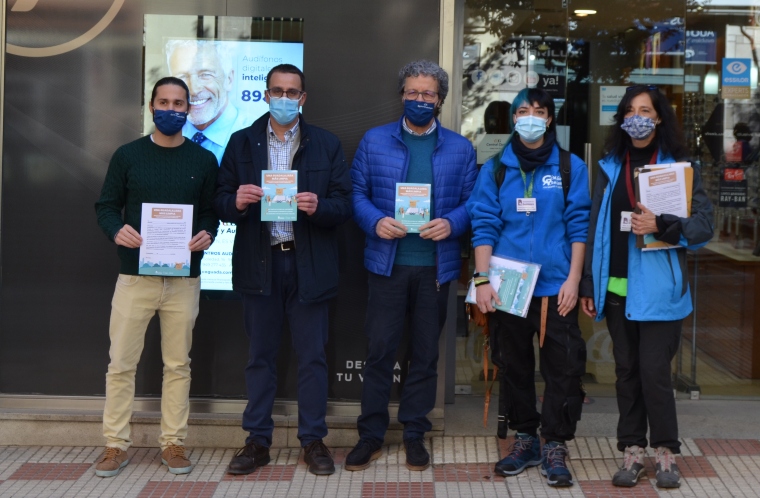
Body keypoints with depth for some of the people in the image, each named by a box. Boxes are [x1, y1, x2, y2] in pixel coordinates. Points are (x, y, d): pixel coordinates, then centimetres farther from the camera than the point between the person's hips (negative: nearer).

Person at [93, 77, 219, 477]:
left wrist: (207, 234, -13)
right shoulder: (127, 155, 4)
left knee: (178, 365, 7)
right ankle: (116, 444, 11)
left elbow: (212, 211, 8)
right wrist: (116, 230, -15)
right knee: (121, 363, 0)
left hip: (184, 278, 1)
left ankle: (173, 443, 16)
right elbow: (106, 205, 6)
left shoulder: (204, 160, 6)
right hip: (135, 275, -1)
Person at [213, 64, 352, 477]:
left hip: (309, 265, -1)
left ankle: (313, 440, 15)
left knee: (312, 356, 4)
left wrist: (319, 207, -20)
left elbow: (345, 204, 0)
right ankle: (257, 440, 17)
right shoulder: (242, 142, 7)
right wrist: (236, 201, -18)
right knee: (260, 356, 8)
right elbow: (221, 202, 4)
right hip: (260, 263, 1)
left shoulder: (327, 144, 5)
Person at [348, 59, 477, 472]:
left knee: (426, 353, 9)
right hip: (387, 263, -1)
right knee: (380, 350, 0)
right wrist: (376, 221, -15)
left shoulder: (460, 149, 7)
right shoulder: (374, 141, 5)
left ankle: (415, 433, 21)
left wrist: (451, 224, -15)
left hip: (436, 266, 1)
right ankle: (371, 435, 12)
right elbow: (357, 193, 3)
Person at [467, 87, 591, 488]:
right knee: (516, 365, 11)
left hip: (556, 287, -1)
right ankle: (525, 439, 23)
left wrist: (573, 279, -7)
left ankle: (554, 446, 7)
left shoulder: (571, 168, 3)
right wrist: (482, 280, -6)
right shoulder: (496, 169, 6)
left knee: (563, 368, -4)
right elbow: (484, 225, 2)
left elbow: (579, 226, 1)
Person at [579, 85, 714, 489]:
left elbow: (703, 224, -7)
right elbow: (595, 228, 11)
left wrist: (660, 225, -23)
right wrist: (589, 284, 8)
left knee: (653, 372, -5)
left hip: (658, 289, -4)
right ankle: (633, 451, 18)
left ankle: (665, 451, 12)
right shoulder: (610, 168, 11)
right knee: (626, 372, 9)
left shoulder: (679, 167, 0)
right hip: (617, 288, 4)